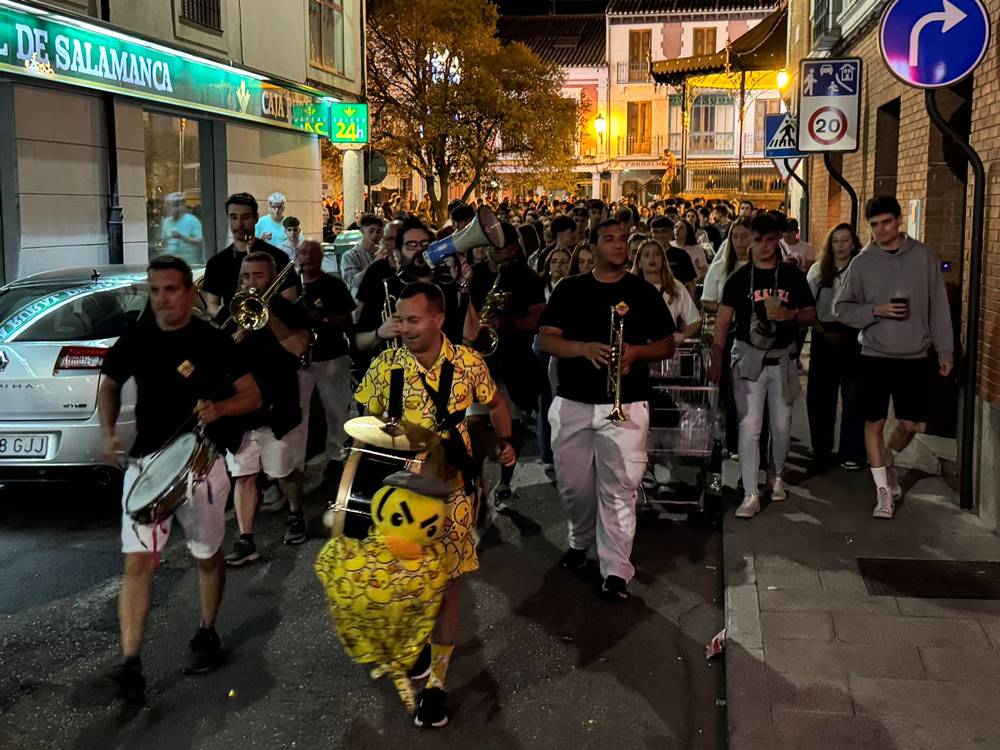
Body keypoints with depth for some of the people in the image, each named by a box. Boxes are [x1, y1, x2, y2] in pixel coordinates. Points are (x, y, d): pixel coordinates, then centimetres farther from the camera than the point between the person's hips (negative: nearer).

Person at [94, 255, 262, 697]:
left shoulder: (214, 342, -7)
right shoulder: (135, 340, 1)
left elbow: (253, 397, -4)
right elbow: (110, 385, 16)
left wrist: (218, 407, -24)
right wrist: (108, 433, 0)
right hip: (146, 461, 2)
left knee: (207, 556, 13)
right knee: (138, 562, -6)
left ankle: (206, 635, 36)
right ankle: (130, 667, -4)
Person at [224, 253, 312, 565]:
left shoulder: (290, 311, 0)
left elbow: (298, 347, -17)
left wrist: (269, 316, -20)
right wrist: (241, 329, -16)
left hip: (279, 408, -2)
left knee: (285, 472, 11)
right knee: (243, 476, 0)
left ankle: (296, 515, 37)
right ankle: (245, 541, 4)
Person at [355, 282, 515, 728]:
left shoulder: (468, 363, -9)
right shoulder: (385, 365, -8)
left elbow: (495, 404, 10)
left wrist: (504, 442, 3)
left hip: (451, 490, -1)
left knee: (446, 585, 4)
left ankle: (436, 681, 18)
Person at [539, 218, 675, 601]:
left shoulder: (644, 292, 5)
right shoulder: (569, 289, 5)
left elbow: (667, 345, 6)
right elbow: (545, 339, -1)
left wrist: (636, 352, -15)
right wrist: (584, 347, -20)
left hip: (625, 405, -1)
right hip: (573, 403, 2)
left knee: (620, 489, -4)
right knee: (573, 484, 11)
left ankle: (616, 570, 2)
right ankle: (581, 539, 38)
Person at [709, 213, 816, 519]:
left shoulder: (793, 277, 5)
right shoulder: (739, 278, 0)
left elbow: (811, 315, 8)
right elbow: (723, 322, -4)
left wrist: (791, 314, -15)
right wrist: (716, 361, -11)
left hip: (783, 359, 2)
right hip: (748, 358, -2)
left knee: (781, 426, 12)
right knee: (749, 427, -5)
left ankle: (776, 476, 36)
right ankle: (751, 494, -1)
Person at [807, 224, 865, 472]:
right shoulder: (817, 270, 9)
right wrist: (823, 331, -4)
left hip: (854, 337, -3)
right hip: (824, 338, 3)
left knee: (854, 397, 0)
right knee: (819, 396, 7)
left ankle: (852, 454, 10)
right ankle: (821, 449, 21)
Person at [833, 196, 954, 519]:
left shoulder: (923, 255, 0)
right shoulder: (862, 262, -2)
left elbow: (938, 306, 3)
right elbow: (841, 308, 1)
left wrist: (944, 350, 2)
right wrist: (875, 310, -15)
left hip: (915, 357, 1)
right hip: (875, 356, -1)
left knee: (910, 424, 6)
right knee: (875, 423, 3)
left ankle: (888, 460, 37)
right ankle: (883, 490, 16)